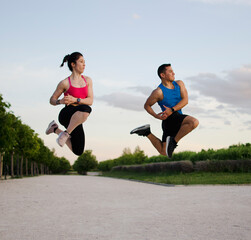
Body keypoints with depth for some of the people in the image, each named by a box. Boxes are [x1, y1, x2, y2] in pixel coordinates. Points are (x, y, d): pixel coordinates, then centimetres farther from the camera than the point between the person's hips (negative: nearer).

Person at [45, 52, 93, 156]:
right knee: (85, 109, -40)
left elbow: (90, 100, 0)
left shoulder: (87, 80, 9)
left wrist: (75, 100, -17)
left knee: (78, 151, 13)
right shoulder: (65, 83, -4)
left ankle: (55, 129, 27)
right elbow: (52, 100, 4)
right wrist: (60, 101, -19)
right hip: (66, 115, -6)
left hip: (76, 119, 6)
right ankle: (66, 133, -23)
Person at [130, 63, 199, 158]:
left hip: (178, 117, 7)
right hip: (170, 118, -7)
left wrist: (172, 110, -16)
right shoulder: (159, 92, -8)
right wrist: (157, 116, -13)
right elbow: (147, 105, 4)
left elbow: (185, 100, -1)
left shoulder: (179, 84, 9)